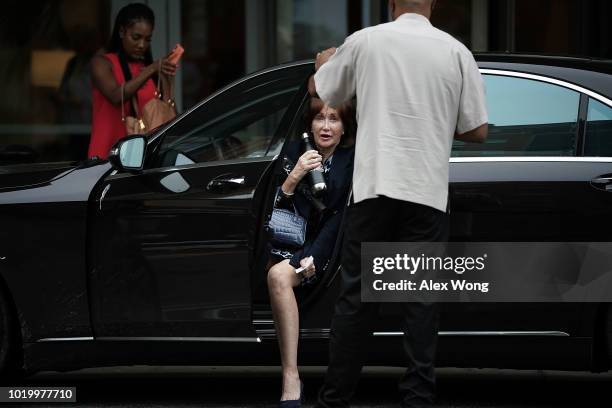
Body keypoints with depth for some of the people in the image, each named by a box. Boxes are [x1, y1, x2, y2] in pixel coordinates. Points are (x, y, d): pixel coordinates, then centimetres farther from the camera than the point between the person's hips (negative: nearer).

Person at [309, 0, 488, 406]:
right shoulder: (455, 51, 1)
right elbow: (478, 131, 3)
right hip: (428, 191, 0)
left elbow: (319, 90, 18)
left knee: (358, 295, 6)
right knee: (421, 297, 4)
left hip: (375, 187, 0)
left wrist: (325, 63, 40)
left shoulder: (366, 41, 1)